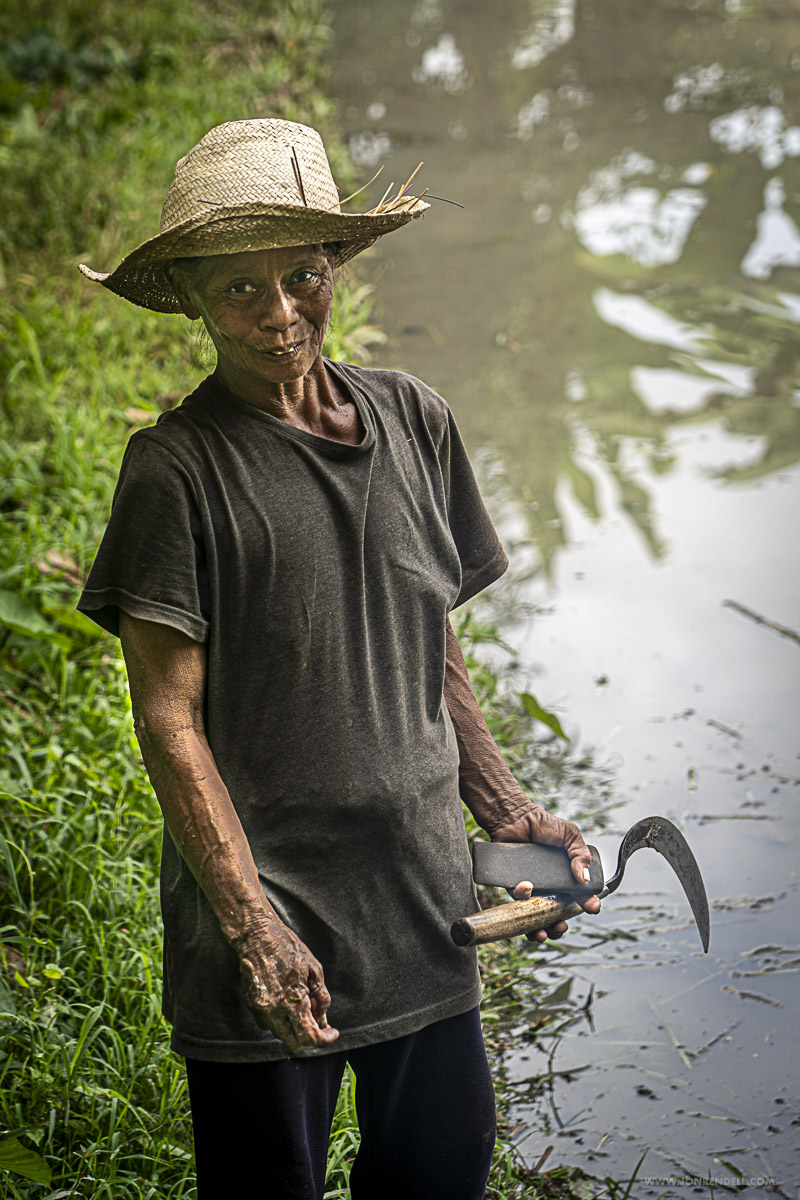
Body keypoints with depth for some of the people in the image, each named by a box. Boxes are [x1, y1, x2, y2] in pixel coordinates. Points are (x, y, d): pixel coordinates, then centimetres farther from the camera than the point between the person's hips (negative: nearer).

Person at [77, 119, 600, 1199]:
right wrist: (255, 928, -19)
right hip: (266, 917, -5)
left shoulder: (414, 421, 5)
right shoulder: (179, 468, -11)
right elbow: (169, 722, -13)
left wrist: (508, 814, 9)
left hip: (424, 900, 5)